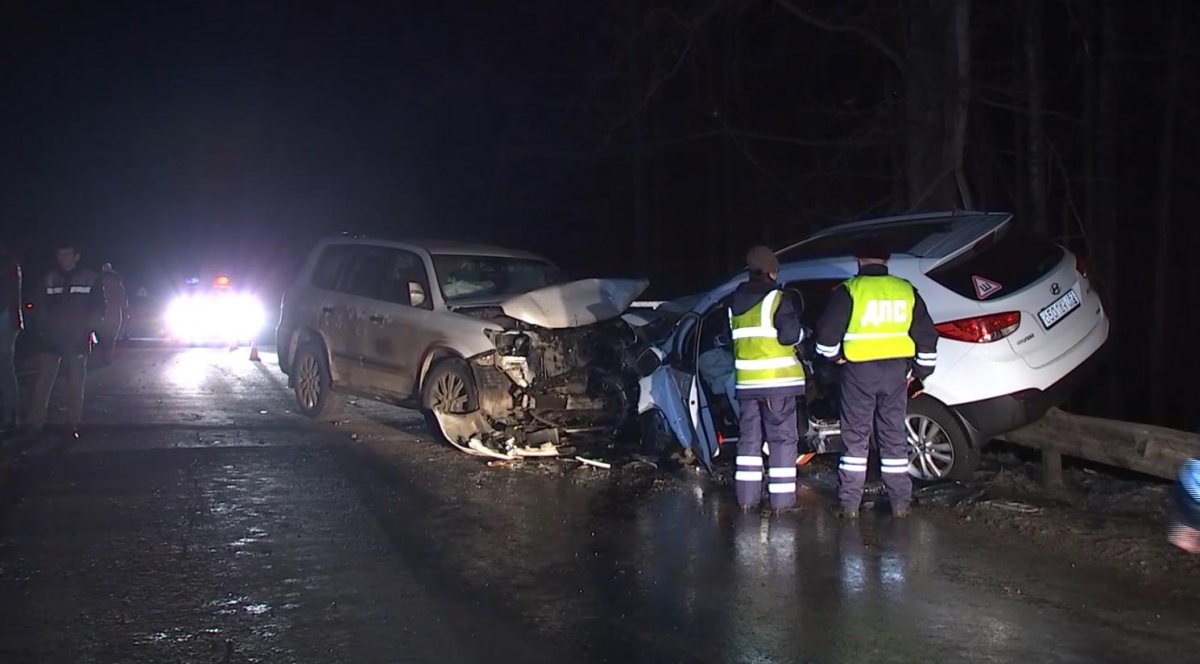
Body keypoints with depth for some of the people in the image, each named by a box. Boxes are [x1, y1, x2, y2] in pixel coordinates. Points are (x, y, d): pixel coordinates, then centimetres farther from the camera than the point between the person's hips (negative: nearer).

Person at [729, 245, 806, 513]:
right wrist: (802, 331, 5)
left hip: (746, 380, 6)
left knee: (749, 436, 12)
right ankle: (782, 498, -3)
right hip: (778, 379, -6)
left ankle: (747, 496, 12)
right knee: (782, 438, -1)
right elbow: (790, 335, -15)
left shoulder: (735, 302, 11)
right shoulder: (776, 299, -11)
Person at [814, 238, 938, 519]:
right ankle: (900, 502, 13)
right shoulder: (906, 290, 7)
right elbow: (927, 335, 10)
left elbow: (827, 331, -8)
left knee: (856, 436, 4)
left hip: (859, 370, -3)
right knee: (894, 436, 11)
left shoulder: (849, 290, -6)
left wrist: (833, 356, 10)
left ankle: (849, 503, 5)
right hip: (896, 371, 3)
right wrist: (921, 370, 19)